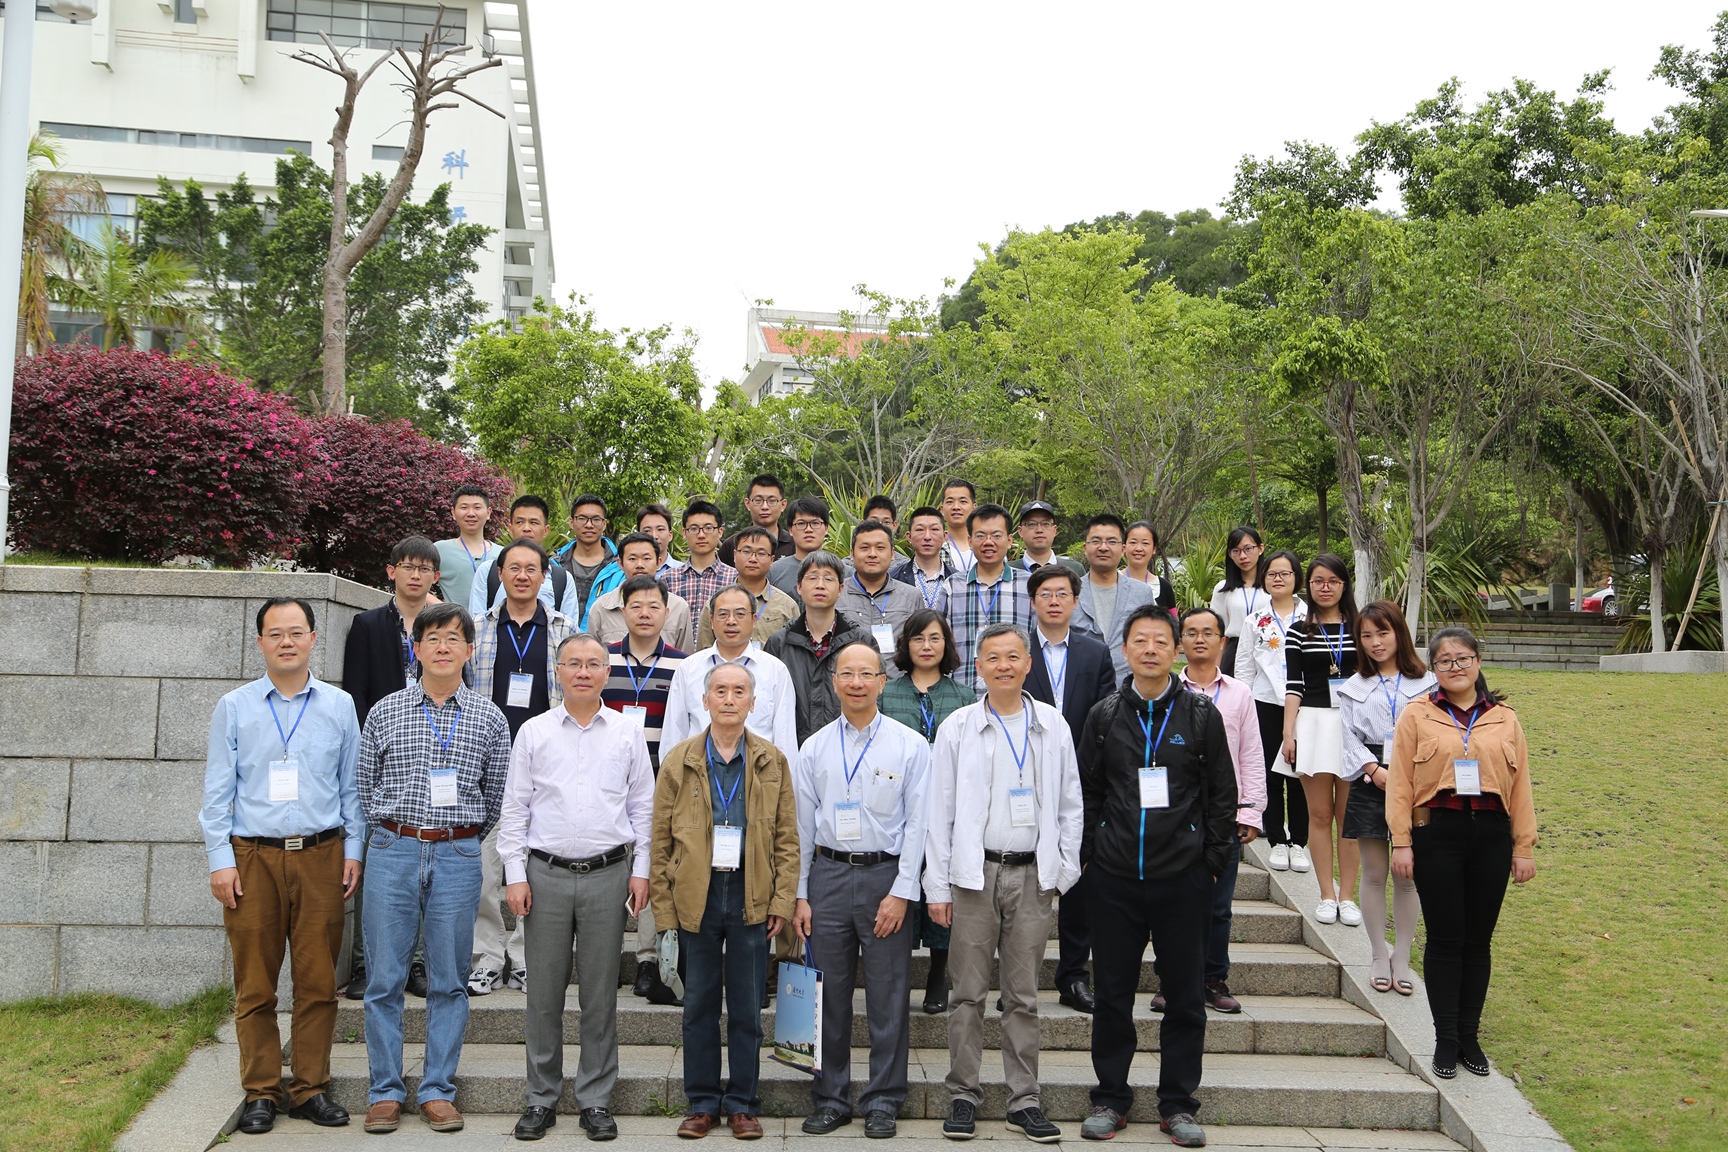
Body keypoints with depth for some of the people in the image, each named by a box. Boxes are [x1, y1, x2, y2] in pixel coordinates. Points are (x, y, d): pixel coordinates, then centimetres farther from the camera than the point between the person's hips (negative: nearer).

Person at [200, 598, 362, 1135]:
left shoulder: (339, 705, 8)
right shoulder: (234, 708, 6)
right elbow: (217, 791, 5)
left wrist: (353, 850, 5)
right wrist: (220, 860, -2)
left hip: (321, 856, 1)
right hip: (253, 855, 0)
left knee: (318, 980, 3)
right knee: (255, 984, 3)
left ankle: (311, 1089, 14)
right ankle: (260, 1092, 14)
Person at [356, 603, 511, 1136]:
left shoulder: (489, 719, 4)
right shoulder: (385, 712, 5)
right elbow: (364, 786, 10)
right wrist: (391, 837, 11)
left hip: (458, 856, 0)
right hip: (392, 851, 0)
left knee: (448, 981, 5)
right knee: (385, 977, 3)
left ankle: (438, 1090, 15)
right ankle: (385, 1091, 14)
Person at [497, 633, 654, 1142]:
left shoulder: (627, 732, 6)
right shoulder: (534, 732, 6)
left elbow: (643, 805, 9)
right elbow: (514, 808, 6)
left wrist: (640, 869, 3)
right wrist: (516, 874, 0)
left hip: (608, 874, 0)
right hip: (546, 874, 0)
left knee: (601, 993, 5)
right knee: (544, 992, 5)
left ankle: (595, 1099, 15)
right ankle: (541, 1098, 18)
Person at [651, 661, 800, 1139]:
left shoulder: (772, 761, 4)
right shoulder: (678, 760, 3)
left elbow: (787, 838, 5)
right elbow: (660, 839, 3)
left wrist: (782, 899, -2)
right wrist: (662, 905, -1)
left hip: (751, 898, 0)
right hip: (695, 897, 0)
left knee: (747, 1008, 6)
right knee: (699, 1005, 7)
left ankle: (743, 1104, 18)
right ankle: (702, 1103, 19)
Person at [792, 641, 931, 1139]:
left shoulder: (910, 746, -1)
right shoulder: (814, 748, 7)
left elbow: (917, 823, -3)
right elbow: (801, 825, 8)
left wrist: (901, 893, -9)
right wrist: (799, 895, 4)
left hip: (886, 876, -2)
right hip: (827, 875, 2)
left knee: (887, 996, 3)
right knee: (830, 995, 8)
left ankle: (883, 1101, 17)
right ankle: (831, 1099, 21)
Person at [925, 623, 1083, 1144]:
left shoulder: (1053, 725, 6)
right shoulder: (957, 729, 1)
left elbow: (1070, 804, 11)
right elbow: (940, 812, 1)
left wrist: (1064, 870, 4)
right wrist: (937, 886, -2)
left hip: (1032, 875, 1)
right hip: (974, 873, -1)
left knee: (1024, 995, 7)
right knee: (968, 993, 4)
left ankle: (1024, 1101, 15)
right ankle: (963, 1095, 15)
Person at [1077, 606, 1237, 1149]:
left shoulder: (1201, 714, 2)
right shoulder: (1104, 715, 5)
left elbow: (1223, 794, 5)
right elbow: (1086, 793, 9)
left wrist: (1213, 860, 0)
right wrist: (1089, 855, 3)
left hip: (1183, 879, -1)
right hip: (1114, 879, 1)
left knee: (1185, 996, 5)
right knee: (1112, 993, 7)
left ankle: (1178, 1104, 19)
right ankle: (1110, 1099, 20)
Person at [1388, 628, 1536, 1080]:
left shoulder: (1504, 720, 9)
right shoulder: (1417, 716, 2)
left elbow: (1520, 787, 8)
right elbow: (1401, 783, -2)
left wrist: (1524, 847, 5)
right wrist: (1401, 842, -8)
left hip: (1491, 835, 2)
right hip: (1437, 834, -2)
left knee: (1478, 940, 8)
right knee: (1444, 940, 2)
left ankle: (1470, 1036, 19)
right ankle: (1446, 1040, 11)